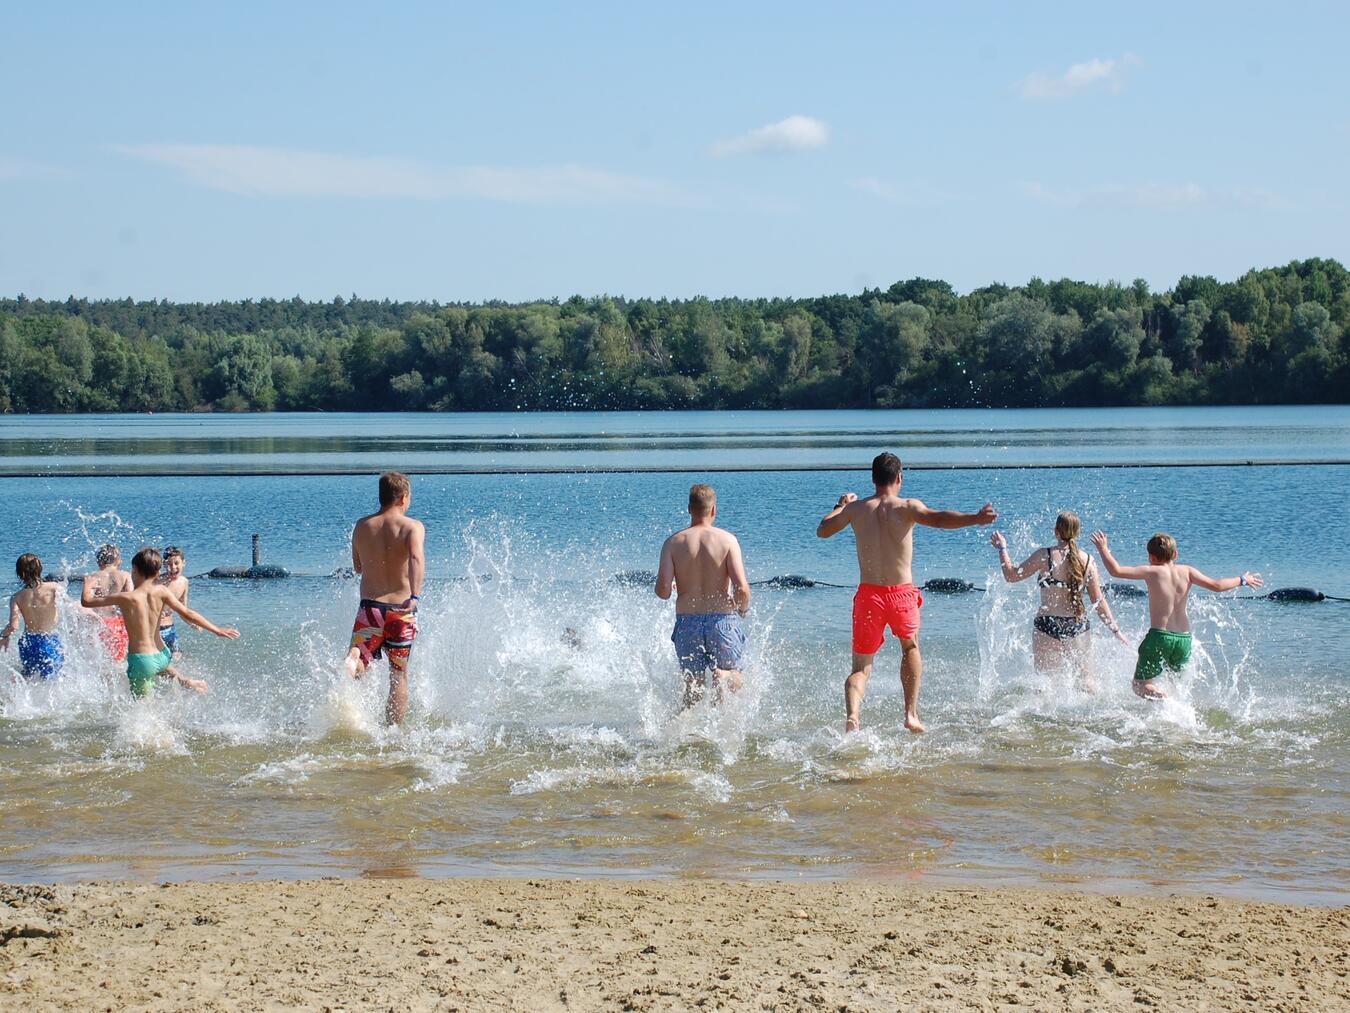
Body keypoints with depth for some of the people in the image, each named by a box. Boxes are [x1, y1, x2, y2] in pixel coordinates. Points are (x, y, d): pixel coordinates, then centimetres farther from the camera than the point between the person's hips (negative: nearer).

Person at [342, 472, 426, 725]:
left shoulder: (362, 527, 7)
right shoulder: (413, 527, -4)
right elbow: (416, 558, -25)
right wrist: (415, 596, -35)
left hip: (370, 607, 1)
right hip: (402, 610, -1)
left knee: (359, 665, -2)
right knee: (399, 676, 13)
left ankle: (351, 664, -38)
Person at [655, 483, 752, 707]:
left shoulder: (673, 542, -1)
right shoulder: (727, 540, -5)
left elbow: (663, 591, -7)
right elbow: (742, 589, -11)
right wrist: (743, 608, 10)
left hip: (687, 622, 2)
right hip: (722, 620, -2)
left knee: (693, 689, 14)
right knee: (736, 678, 17)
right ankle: (723, 677, -18)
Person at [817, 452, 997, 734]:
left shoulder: (856, 508, 4)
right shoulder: (907, 507, -6)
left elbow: (822, 531, 19)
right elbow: (937, 518, -25)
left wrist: (840, 506, 35)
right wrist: (974, 519, -33)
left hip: (868, 595, 1)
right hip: (902, 594, -1)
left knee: (861, 667, 7)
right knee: (910, 648, 29)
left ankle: (852, 716, -21)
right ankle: (911, 714, 24)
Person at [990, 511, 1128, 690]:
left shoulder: (1045, 556, -9)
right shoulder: (1087, 561, 0)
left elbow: (1011, 575, 0)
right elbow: (1099, 601, 2)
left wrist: (1002, 548, 13)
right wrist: (1115, 629, 11)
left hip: (1047, 624, -2)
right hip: (1078, 626, 2)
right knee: (1085, 679, 14)